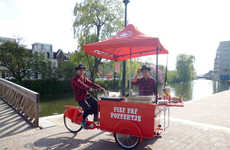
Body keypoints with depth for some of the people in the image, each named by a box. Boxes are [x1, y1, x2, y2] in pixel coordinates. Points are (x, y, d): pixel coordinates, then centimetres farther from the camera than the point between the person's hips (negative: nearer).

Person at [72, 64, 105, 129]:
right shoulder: (75, 79, -10)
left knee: (96, 103, -13)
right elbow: (81, 85, -29)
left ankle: (96, 119, 3)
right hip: (80, 98, -7)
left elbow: (91, 83, 5)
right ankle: (83, 121, -2)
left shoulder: (84, 78, 14)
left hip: (86, 95, 7)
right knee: (87, 108, -26)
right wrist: (88, 88, -47)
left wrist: (100, 88, -8)